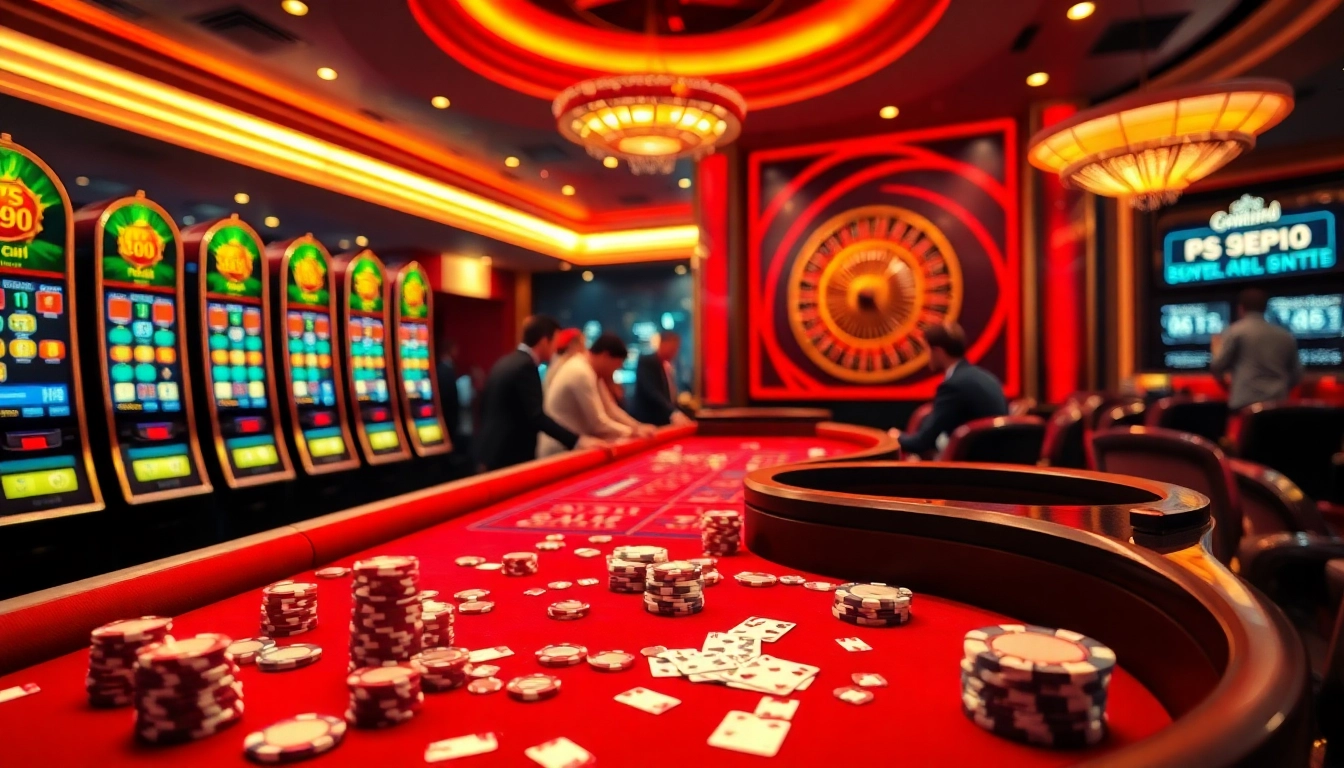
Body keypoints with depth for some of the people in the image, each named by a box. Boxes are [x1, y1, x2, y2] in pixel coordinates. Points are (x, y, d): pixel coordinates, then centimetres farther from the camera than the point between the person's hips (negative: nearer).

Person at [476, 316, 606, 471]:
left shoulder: (504, 362, 12)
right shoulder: (525, 366, -17)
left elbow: (485, 406, 19)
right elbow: (536, 416, -26)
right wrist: (579, 440, -30)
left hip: (492, 452, 10)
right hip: (510, 457, -10)